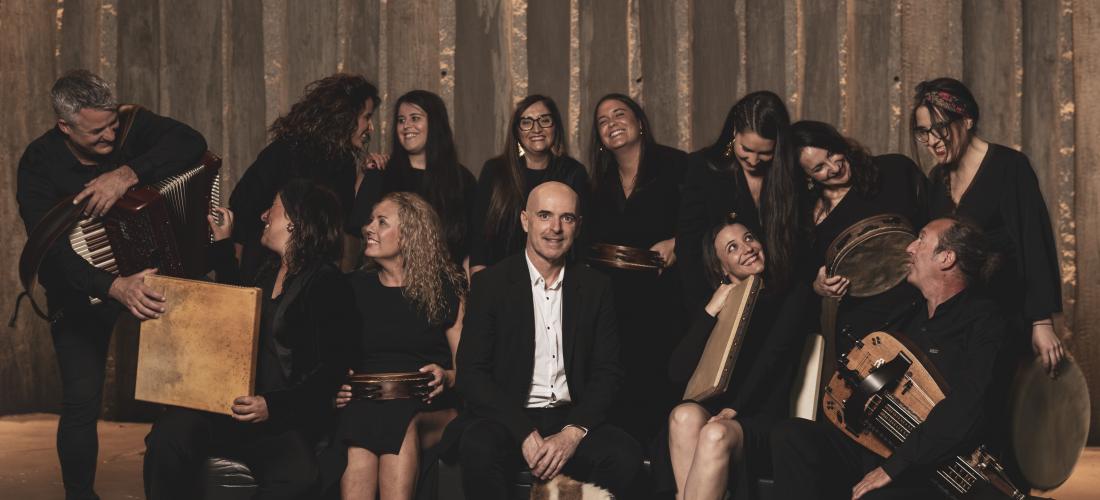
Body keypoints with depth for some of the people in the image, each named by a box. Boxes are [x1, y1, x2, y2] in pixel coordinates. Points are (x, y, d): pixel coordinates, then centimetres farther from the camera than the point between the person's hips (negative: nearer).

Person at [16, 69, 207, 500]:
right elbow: (52, 249, -31)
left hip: (149, 271, 2)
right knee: (82, 401, -8)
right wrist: (115, 287, -46)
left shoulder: (129, 124, -13)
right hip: (81, 289, -2)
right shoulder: (39, 165, -20)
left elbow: (191, 142, -27)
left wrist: (128, 174, -40)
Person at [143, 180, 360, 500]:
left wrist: (273, 406, -23)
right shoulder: (268, 273, 22)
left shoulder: (328, 285, -2)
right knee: (169, 434, -26)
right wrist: (223, 245, 44)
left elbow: (331, 371, -9)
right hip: (230, 402, 6)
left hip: (287, 417, -6)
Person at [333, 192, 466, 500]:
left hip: (429, 411, -1)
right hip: (363, 405, 1)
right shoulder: (353, 288, 19)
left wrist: (447, 377, -14)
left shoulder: (446, 289, 12)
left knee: (402, 425, -36)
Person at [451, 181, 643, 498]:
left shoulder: (595, 288, 9)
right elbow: (471, 373, -5)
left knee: (626, 456, -26)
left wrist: (572, 434, -13)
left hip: (572, 421, 3)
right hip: (506, 420, -3)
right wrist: (526, 435, -17)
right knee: (479, 450, -35)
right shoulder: (490, 283, 1)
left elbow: (608, 373, 6)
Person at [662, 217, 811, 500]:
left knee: (716, 434, -35)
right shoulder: (717, 304, 17)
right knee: (684, 416, -33)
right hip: (711, 409, 2)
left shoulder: (790, 294, 11)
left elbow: (773, 354, -5)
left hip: (760, 419, -2)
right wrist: (710, 313, -5)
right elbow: (677, 372, 3)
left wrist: (735, 407, -18)